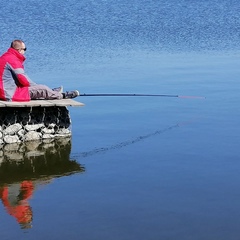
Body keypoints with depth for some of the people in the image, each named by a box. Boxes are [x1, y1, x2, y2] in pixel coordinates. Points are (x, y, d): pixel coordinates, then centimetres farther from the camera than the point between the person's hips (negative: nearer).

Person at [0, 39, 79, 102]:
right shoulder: (12, 59, -20)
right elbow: (23, 80, -20)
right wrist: (35, 85, 0)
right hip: (11, 94, -10)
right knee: (43, 89, -1)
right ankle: (62, 95, 19)